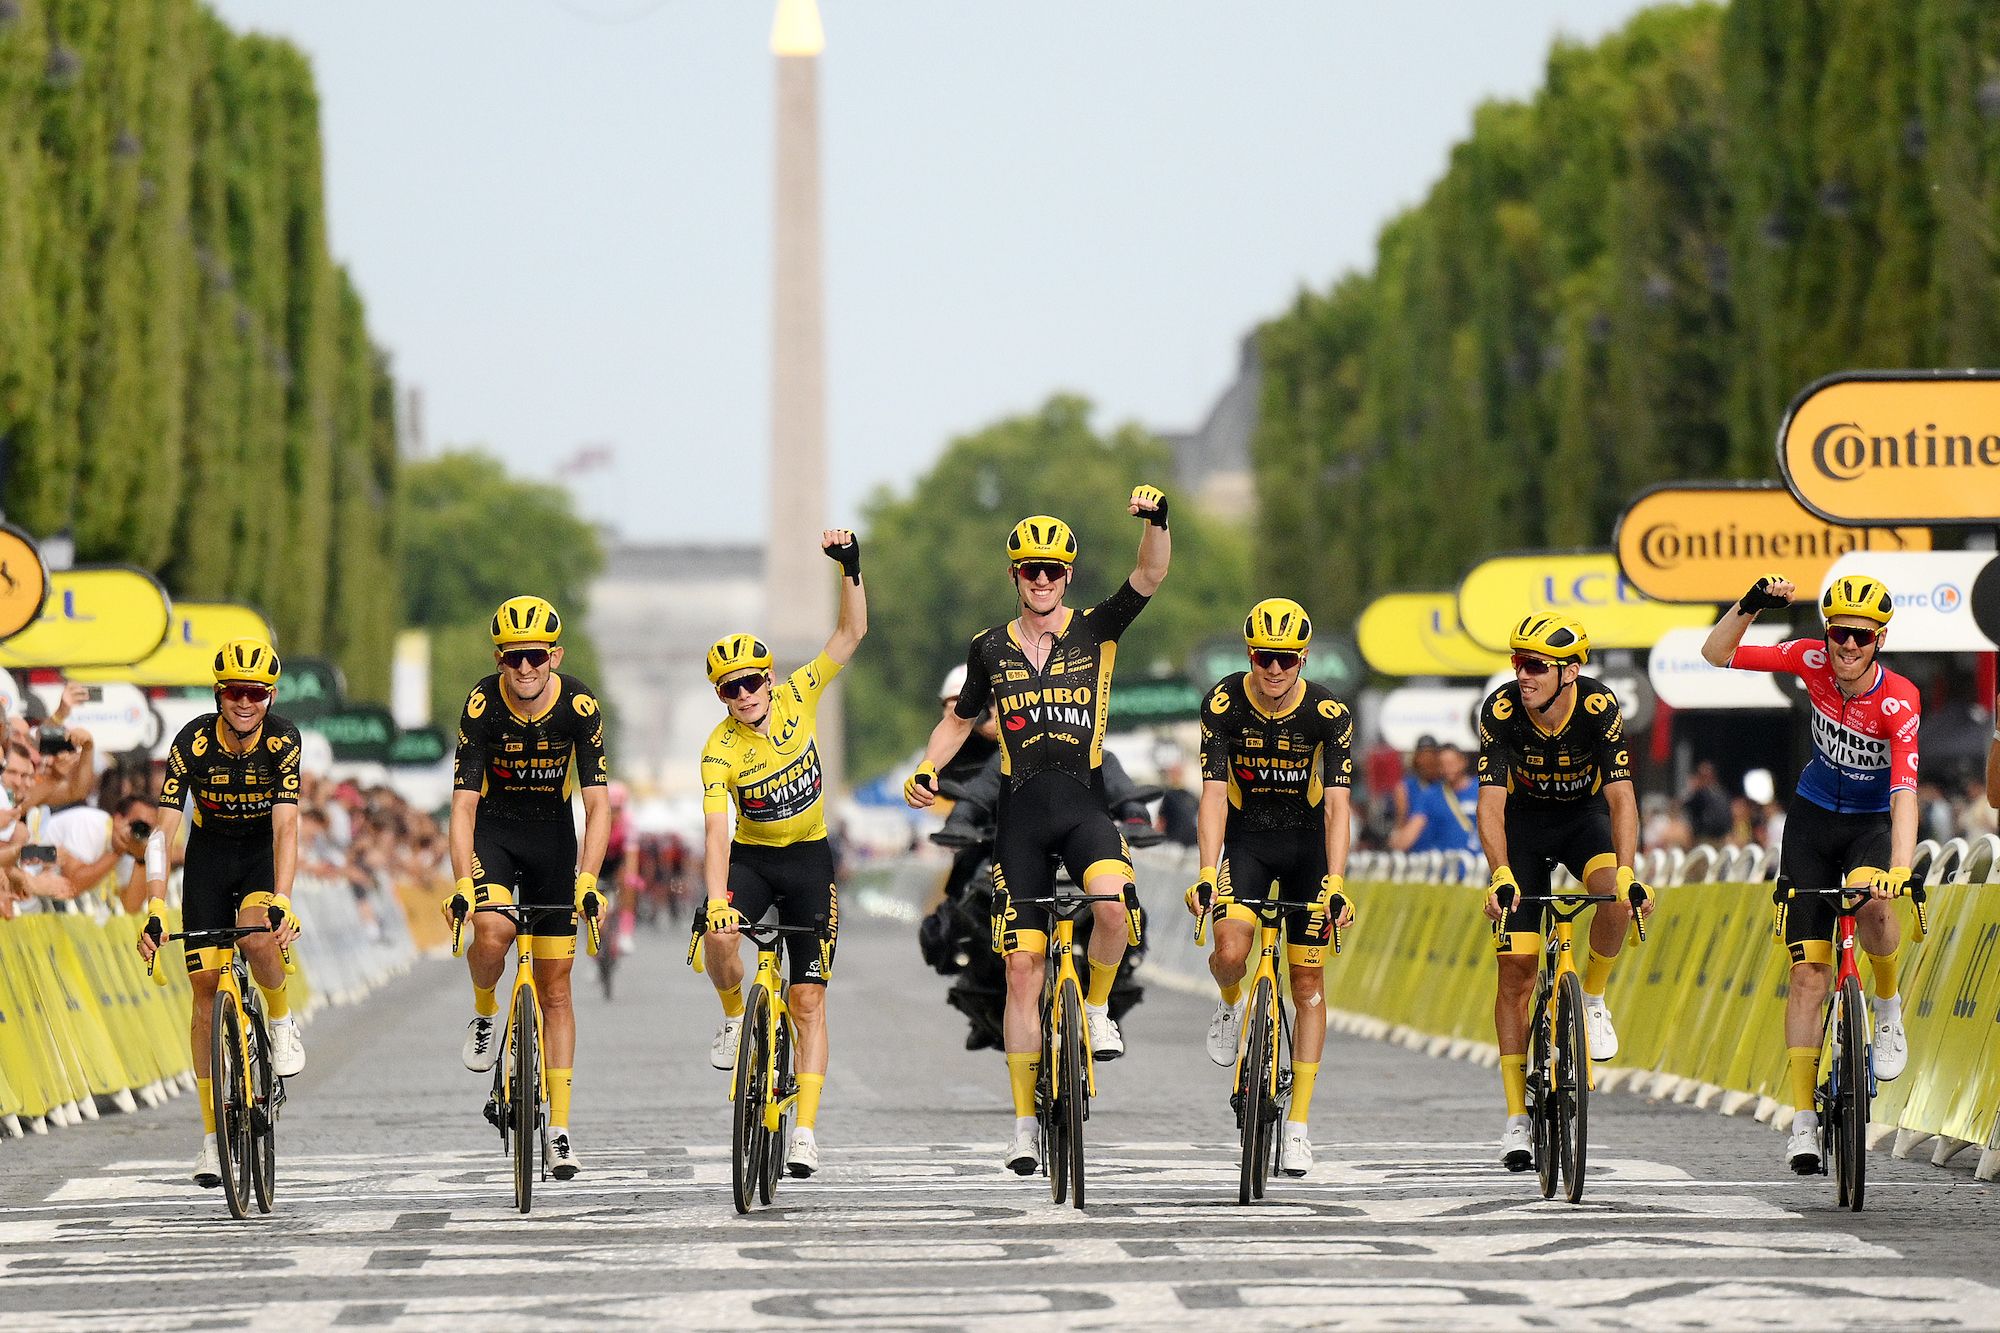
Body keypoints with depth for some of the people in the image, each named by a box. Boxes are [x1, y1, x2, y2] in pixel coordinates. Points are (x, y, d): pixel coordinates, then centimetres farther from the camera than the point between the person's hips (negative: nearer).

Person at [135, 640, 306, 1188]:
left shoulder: (283, 741, -23)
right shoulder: (194, 742, -23)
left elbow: (286, 827, -30)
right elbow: (163, 830, -26)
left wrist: (282, 903, -44)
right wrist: (155, 911, -37)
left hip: (263, 854, -1)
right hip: (209, 855, 1)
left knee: (257, 938, -33)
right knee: (206, 988, -4)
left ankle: (281, 1018, 1)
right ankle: (212, 1136, 4)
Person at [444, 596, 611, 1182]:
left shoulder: (579, 705, -21)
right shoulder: (482, 706, -22)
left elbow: (598, 804, -21)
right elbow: (463, 803, -24)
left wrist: (586, 882, -34)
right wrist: (462, 884, -36)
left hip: (553, 833, 1)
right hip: (494, 829, -1)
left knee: (555, 989, 2)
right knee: (490, 933, -31)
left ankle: (559, 1128, 7)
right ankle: (485, 1012, 3)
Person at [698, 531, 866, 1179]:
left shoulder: (797, 697, -13)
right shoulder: (719, 751, -19)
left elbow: (851, 633, -13)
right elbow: (716, 833, -29)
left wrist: (850, 568, -27)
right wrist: (716, 900, -43)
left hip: (809, 858, 1)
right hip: (751, 857, -1)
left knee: (808, 998, -4)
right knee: (718, 937, -33)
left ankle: (805, 1130, -3)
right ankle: (734, 1019, -1)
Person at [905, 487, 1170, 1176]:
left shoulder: (1095, 631, 2)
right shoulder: (990, 650, 8)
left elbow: (1149, 577, -12)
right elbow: (959, 719, 21)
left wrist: (1156, 521, -30)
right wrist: (926, 768, 4)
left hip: (1085, 806, -2)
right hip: (1020, 814, 2)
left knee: (1112, 903, -34)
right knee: (1021, 965, 0)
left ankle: (1098, 1008, -4)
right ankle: (1025, 1120, 7)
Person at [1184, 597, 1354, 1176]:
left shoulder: (1330, 713, -19)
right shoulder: (1224, 703, -18)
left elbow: (1337, 805, -24)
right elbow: (1214, 795, -22)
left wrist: (1335, 884, -36)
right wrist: (1207, 875, -34)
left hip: (1307, 842, 0)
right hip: (1245, 838, 0)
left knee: (1308, 981, -1)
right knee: (1230, 949, -26)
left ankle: (1298, 1124, 6)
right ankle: (1231, 1003, 12)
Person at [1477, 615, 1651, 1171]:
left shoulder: (1600, 707, -28)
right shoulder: (1501, 710, -27)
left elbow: (1621, 797, -32)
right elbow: (1491, 803, -30)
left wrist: (1627, 873, -46)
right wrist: (1501, 875, -45)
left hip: (1586, 815, 0)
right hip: (1525, 821, 0)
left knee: (1616, 897, -34)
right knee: (1516, 969, -5)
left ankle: (1592, 999, -3)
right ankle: (1517, 1118, 1)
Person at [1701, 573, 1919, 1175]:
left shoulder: (1899, 700, -26)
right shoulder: (1814, 660, -16)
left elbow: (1905, 789, -36)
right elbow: (1717, 653, -13)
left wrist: (1901, 867, -49)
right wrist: (1750, 605, -31)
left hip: (1872, 823, -2)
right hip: (1812, 816, 2)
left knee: (1872, 902, -37)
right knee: (1808, 970, -5)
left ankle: (1889, 1007, -6)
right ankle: (1803, 1119, -2)